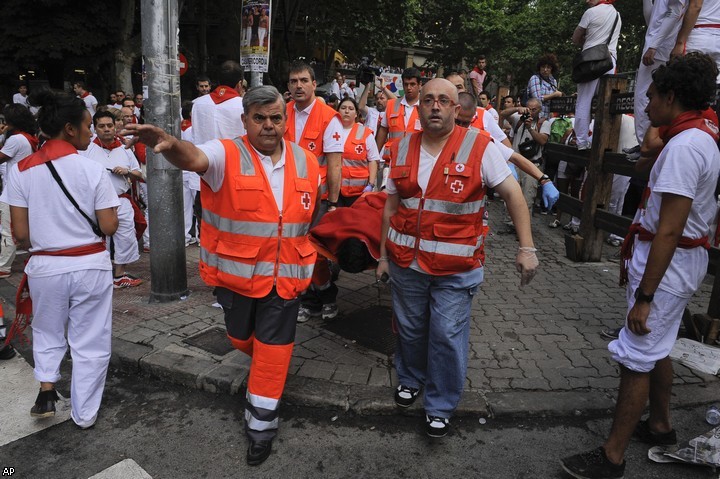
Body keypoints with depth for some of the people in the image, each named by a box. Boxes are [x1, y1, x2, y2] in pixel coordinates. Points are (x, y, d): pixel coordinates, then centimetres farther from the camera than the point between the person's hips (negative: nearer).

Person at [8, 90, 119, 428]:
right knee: (90, 343, 13)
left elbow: (20, 234, -4)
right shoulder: (93, 170, -12)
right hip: (90, 265, -2)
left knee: (47, 333, 29)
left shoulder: (21, 171, -4)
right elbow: (109, 227, -10)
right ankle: (84, 415, 24)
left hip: (45, 266, 2)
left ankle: (46, 388, 16)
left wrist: (42, 247, 17)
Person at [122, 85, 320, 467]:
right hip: (236, 274, -1)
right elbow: (194, 158, -34)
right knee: (242, 339, 20)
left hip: (285, 278, 2)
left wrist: (307, 262, 18)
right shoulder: (226, 156, -11)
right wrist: (170, 144, -56)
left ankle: (261, 426, 24)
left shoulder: (307, 163, 1)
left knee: (272, 352, 6)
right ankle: (263, 360, 55)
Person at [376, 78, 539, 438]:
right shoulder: (402, 149, 5)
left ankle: (440, 406, 23)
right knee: (409, 328, 18)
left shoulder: (478, 147, -7)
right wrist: (383, 255, 11)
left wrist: (526, 248, -11)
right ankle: (410, 379, 44)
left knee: (447, 336, 2)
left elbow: (512, 193, -5)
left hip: (456, 269, -3)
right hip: (406, 262, 4)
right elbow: (391, 206, 10)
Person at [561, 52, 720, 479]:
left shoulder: (684, 146, -22)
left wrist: (644, 295, -24)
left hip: (669, 261, -10)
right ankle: (660, 425, 42)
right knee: (657, 348, 23)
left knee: (637, 359, -2)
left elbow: (669, 231, -26)